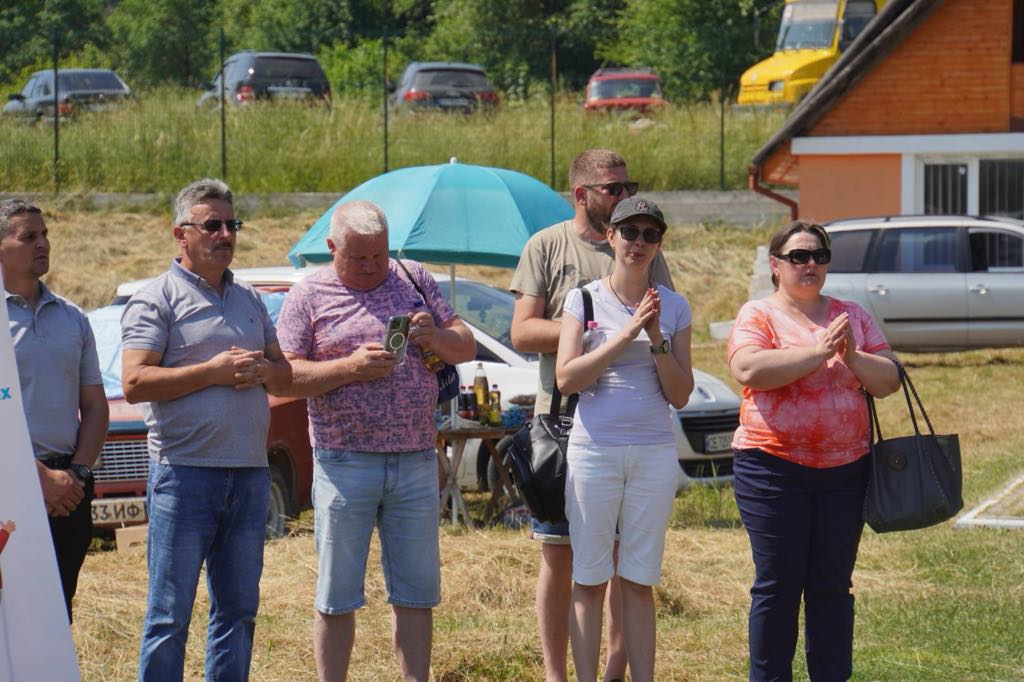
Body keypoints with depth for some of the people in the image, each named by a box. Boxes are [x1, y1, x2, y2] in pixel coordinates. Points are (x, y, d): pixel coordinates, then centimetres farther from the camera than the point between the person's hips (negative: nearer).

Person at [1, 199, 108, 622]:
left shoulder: (72, 318, 15)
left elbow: (95, 406, 15)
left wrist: (77, 472, 0)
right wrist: (41, 475, -15)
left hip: (68, 488, 5)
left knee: (57, 615, 7)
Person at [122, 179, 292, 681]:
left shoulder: (250, 301, 18)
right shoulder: (157, 300, -2)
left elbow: (285, 375, 20)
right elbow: (135, 382, -13)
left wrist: (261, 371, -3)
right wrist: (213, 371, -15)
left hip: (250, 470, 6)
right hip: (185, 470, -6)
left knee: (239, 608, 9)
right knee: (170, 613, -5)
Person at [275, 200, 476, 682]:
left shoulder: (414, 280, 11)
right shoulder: (309, 296, 1)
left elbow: (466, 348, 13)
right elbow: (287, 376, -6)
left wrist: (436, 337, -9)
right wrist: (351, 368, -18)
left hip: (417, 461, 3)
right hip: (343, 464, -3)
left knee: (417, 592, 5)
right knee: (337, 595, 3)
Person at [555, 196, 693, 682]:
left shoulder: (673, 307, 8)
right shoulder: (584, 300, 2)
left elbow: (680, 396, 5)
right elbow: (566, 378, -9)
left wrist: (657, 340, -10)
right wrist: (625, 335, -16)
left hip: (654, 454, 2)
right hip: (594, 449, -2)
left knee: (639, 581, 5)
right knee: (589, 579, 0)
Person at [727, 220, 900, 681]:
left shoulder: (852, 316, 14)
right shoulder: (759, 315, 1)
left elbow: (889, 380, 8)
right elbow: (749, 369, -18)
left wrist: (854, 357, -11)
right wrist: (817, 352, -21)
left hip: (844, 469, 4)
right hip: (773, 467, -4)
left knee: (833, 586, 6)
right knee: (777, 584, -2)